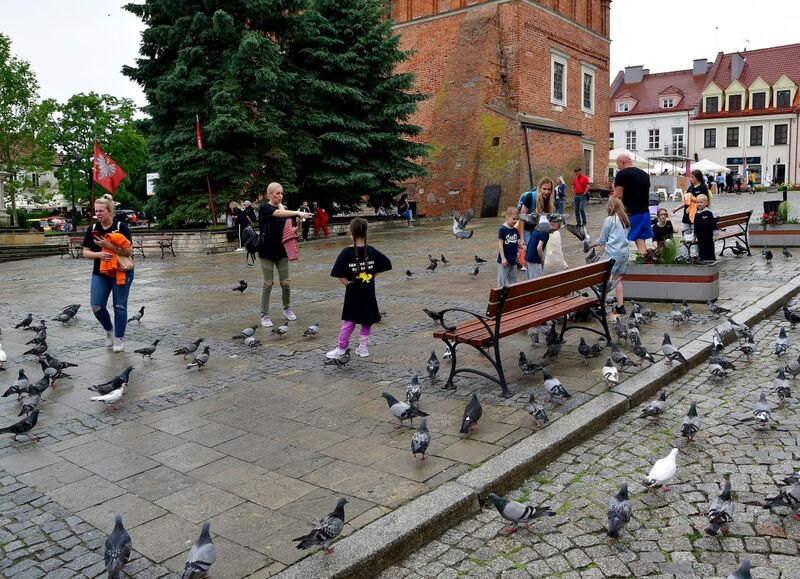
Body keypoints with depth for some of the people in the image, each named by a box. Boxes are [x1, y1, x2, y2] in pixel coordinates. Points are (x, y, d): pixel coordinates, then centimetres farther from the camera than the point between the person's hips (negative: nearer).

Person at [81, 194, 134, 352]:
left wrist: (110, 246, -26)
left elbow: (128, 251, -15)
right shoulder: (92, 229, 3)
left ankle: (119, 339, 16)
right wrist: (99, 254, -17)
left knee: (119, 306, 4)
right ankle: (109, 330, 24)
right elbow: (86, 253, 2)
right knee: (96, 306, -3)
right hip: (100, 273, 4)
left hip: (121, 272, -4)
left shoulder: (121, 227, -10)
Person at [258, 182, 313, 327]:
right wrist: (298, 213, -39)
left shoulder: (284, 209, 6)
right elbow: (278, 213, -29)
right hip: (267, 251, -4)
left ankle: (287, 308, 28)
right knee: (268, 284, -1)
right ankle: (264, 315, 9)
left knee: (285, 283, 7)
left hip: (281, 250, 4)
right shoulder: (264, 208, -9)